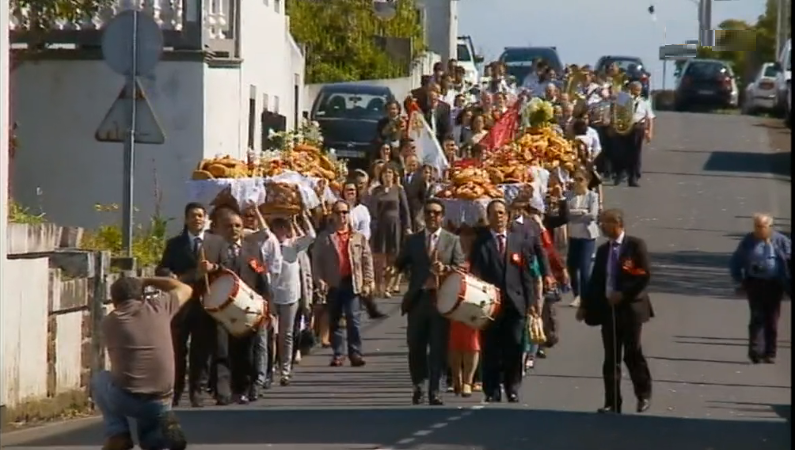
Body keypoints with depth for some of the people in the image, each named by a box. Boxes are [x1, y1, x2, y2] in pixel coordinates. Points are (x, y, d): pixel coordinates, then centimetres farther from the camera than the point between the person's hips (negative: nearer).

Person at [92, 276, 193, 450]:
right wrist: (146, 282, 31)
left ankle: (117, 434, 12)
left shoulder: (109, 321, 5)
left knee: (99, 380, 32)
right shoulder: (159, 307, 6)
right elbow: (186, 290, 26)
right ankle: (164, 426, -3)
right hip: (161, 402, 2)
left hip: (125, 400, -2)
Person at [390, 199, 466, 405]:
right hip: (417, 299, 2)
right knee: (416, 346, 5)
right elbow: (401, 263, 9)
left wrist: (446, 269, -17)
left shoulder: (452, 241, 6)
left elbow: (462, 268, 1)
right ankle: (418, 386, 22)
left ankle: (434, 391, 1)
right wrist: (394, 269, -11)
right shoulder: (412, 241, 11)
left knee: (438, 347, -3)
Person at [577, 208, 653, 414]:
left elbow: (645, 275, -11)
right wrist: (585, 305, 8)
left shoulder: (635, 245, -5)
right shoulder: (603, 250, 13)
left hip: (630, 308, -5)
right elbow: (595, 280, 14)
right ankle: (612, 403, 7)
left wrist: (624, 294, -17)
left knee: (633, 354, -2)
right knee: (611, 358, 4)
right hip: (607, 308, 5)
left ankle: (644, 395, 17)